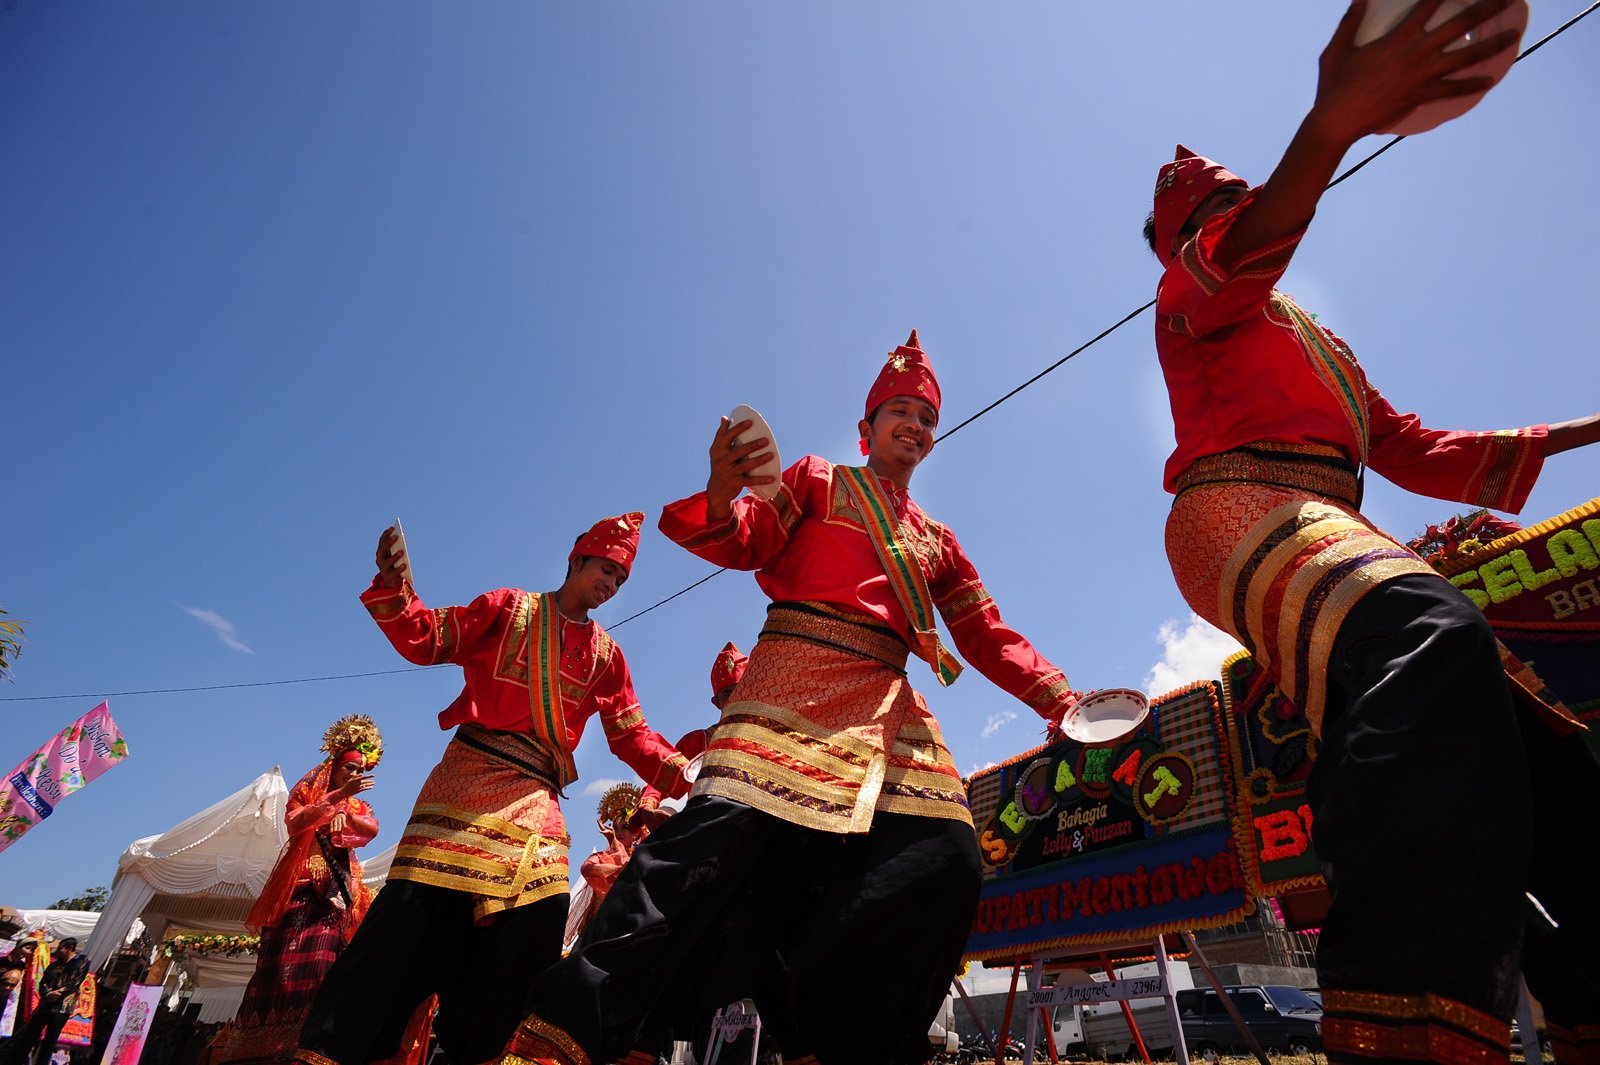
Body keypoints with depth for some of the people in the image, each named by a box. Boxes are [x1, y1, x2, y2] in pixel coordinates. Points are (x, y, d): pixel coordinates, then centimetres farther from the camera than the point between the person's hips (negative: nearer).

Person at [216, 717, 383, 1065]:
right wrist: (339, 795, -20)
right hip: (298, 890, -2)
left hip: (335, 895, 2)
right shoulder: (307, 793, 11)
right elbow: (294, 822, -10)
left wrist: (347, 814, -22)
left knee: (321, 967, -11)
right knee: (284, 965, -11)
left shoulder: (359, 807, 18)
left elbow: (372, 829, -3)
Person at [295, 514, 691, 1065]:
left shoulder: (606, 654, 16)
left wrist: (689, 776, 1)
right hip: (472, 773, -3)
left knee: (541, 915, -7)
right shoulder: (508, 606, 9)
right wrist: (393, 587, -13)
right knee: (414, 907, -11)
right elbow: (426, 640, 5)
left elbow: (633, 738, 16)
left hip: (537, 797, 4)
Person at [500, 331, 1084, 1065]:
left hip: (890, 713, 6)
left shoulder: (937, 542, 25)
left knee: (942, 862, -11)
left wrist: (1062, 703, 6)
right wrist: (722, 495, -23)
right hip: (797, 685, -5)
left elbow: (989, 638, 20)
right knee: (728, 835, -23)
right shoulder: (817, 481, 14)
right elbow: (740, 543, 1)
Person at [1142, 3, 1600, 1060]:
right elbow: (1238, 255, -13)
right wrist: (1334, 124, -30)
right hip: (1239, 514, -9)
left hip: (1334, 538, 9)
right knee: (1436, 641, -39)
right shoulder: (1192, 290, 14)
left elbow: (1417, 451, 34)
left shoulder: (1323, 344, 38)